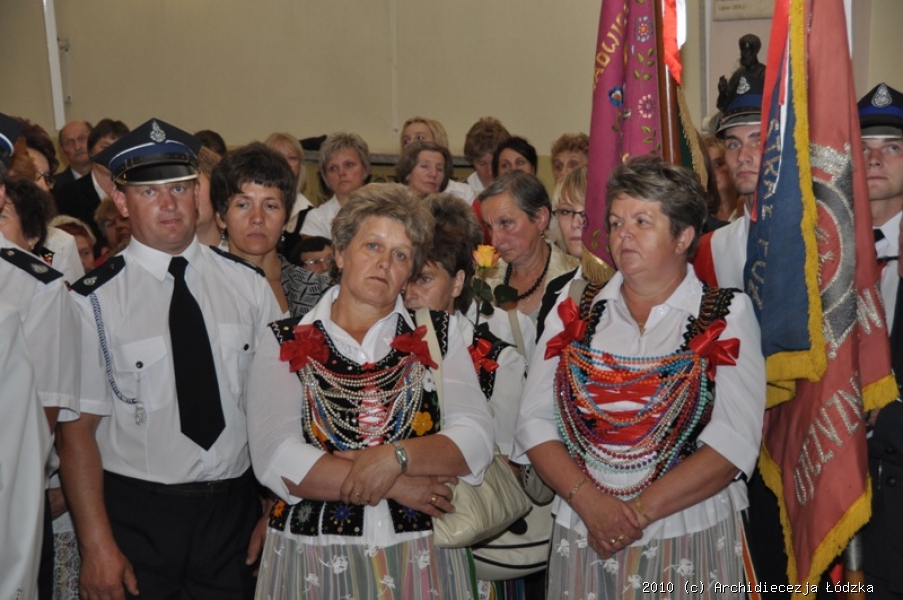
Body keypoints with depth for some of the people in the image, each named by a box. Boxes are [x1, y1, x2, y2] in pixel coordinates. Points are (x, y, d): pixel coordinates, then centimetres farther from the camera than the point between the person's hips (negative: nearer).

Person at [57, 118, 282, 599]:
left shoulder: (248, 285, 0)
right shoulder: (94, 301, -9)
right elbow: (76, 429, -9)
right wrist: (97, 547, -12)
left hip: (234, 510, 3)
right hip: (134, 516, -2)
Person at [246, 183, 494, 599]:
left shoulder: (440, 334, 4)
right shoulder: (285, 345, -1)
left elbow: (476, 441, -6)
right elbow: (276, 460, -13)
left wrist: (395, 457, -21)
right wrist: (394, 486, -15)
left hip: (424, 560, 1)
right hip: (314, 562, -1)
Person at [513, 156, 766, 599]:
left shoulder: (728, 316, -2)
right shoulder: (573, 316, 5)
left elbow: (735, 438, -11)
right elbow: (535, 420, -1)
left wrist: (640, 511, -17)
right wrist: (588, 500, -15)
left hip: (691, 540, -2)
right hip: (582, 539, 2)